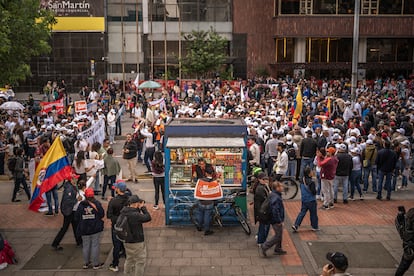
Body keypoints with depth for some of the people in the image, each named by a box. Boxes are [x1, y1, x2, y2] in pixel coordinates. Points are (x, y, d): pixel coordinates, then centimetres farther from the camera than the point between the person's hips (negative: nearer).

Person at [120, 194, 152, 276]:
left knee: (129, 259, 26)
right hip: (136, 242, -8)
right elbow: (148, 218, -20)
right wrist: (143, 207, -12)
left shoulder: (123, 212, -3)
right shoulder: (135, 215, -30)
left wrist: (139, 209, -5)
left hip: (127, 241, 9)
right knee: (140, 261, 9)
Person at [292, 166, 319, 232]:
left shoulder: (302, 181, 2)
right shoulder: (311, 182, -21)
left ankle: (296, 225, 1)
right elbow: (314, 192, -20)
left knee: (302, 213, 10)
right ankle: (315, 227, 23)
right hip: (311, 201, -6)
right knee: (313, 214, 10)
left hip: (304, 200, 6)